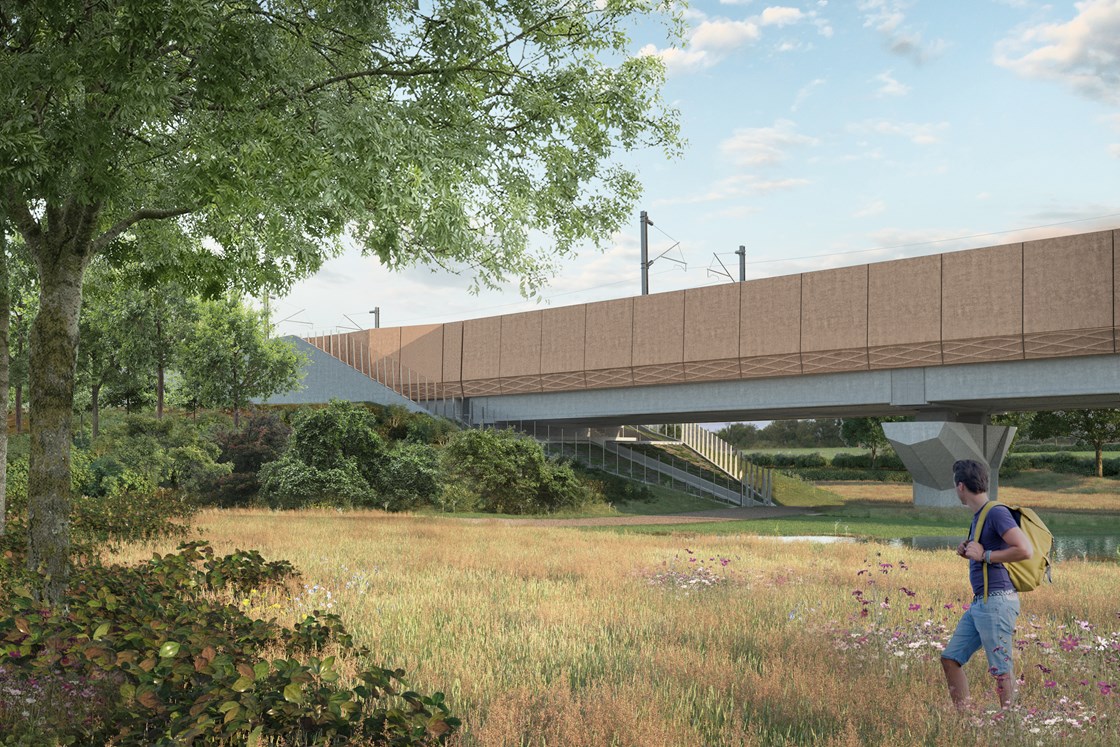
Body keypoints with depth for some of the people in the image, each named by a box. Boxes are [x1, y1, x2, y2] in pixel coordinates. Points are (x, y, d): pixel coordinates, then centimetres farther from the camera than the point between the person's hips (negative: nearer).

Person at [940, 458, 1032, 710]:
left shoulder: (996, 513, -12)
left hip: (997, 601, -10)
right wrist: (967, 551, 12)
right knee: (950, 659, 10)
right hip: (978, 603, 10)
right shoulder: (978, 516, 17)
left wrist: (984, 555, -15)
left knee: (1002, 670, -5)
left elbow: (1025, 550, -21)